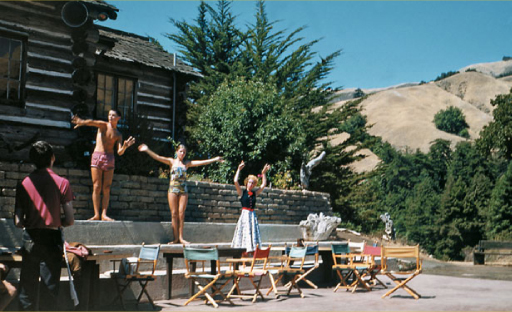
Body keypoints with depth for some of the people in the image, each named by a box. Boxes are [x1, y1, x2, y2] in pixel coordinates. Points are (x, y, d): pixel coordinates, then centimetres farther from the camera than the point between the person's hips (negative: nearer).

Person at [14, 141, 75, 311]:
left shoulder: (23, 184, 0)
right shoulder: (61, 183, -5)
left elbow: (18, 222, -3)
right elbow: (70, 220, -8)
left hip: (29, 239, 2)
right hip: (52, 239, -2)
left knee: (27, 288, 10)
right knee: (50, 288, 5)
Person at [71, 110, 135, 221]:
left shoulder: (118, 135, 12)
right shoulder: (103, 125, 6)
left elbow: (119, 152, 3)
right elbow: (92, 122, -17)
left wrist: (125, 146, -20)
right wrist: (82, 122, -40)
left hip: (110, 159, 2)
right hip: (97, 157, -2)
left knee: (106, 189, -2)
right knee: (97, 187, -4)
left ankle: (104, 214, -2)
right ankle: (96, 214, -4)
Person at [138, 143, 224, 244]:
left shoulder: (187, 163, 12)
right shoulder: (172, 161, 7)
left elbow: (202, 162, 10)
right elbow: (158, 157, -3)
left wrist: (215, 159, 7)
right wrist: (147, 150, -15)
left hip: (183, 190, 1)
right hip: (173, 189, -1)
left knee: (181, 214, -2)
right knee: (174, 214, -2)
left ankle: (181, 237, 2)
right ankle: (176, 238, 0)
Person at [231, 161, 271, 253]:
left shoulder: (255, 193, 13)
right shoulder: (242, 193, 2)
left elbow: (263, 184, 14)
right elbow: (235, 181, -8)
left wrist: (264, 173, 11)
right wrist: (239, 169, -7)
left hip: (252, 215, 4)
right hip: (244, 215, -4)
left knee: (253, 233, -1)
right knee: (244, 234, -7)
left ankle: (252, 251, -2)